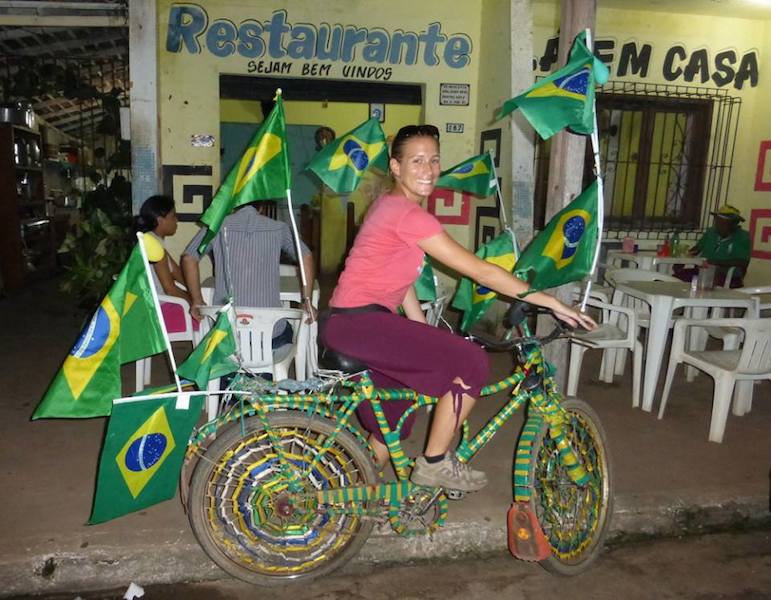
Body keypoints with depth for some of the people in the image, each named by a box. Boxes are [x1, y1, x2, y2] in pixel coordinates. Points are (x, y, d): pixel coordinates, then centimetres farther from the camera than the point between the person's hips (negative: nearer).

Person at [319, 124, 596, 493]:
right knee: (471, 362, -11)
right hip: (357, 322, -10)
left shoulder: (388, 204, 15)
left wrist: (425, 336, 11)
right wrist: (551, 303, -12)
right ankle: (434, 465, 4)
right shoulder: (408, 214, -17)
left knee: (387, 430, 21)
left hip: (346, 324, 10)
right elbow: (480, 271, -18)